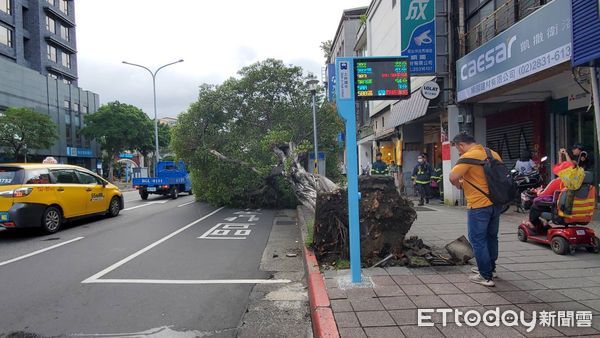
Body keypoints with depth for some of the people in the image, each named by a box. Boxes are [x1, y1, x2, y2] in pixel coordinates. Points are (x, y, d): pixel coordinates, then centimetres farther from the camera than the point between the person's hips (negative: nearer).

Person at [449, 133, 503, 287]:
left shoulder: (468, 157, -16)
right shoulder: (494, 154, 8)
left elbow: (453, 177, -24)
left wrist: (459, 185, -3)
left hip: (479, 205, -8)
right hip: (495, 203, 8)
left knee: (478, 240, 2)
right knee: (491, 237, 20)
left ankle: (486, 277, 5)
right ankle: (489, 268, 34)